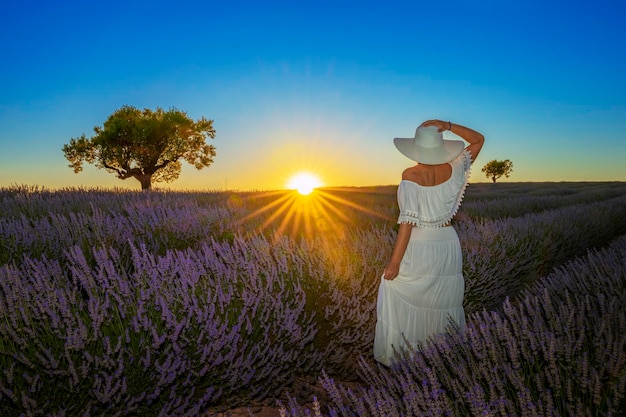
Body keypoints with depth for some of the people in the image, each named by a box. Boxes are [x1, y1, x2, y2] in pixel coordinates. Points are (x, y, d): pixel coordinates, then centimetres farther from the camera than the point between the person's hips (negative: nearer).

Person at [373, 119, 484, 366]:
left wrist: (395, 261, -15)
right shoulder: (453, 170, -3)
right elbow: (479, 140, 13)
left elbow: (408, 220, -19)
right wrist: (448, 126, -1)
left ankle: (394, 355, 15)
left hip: (418, 247, -5)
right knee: (444, 302, 19)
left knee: (395, 294, 10)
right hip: (448, 244, 5)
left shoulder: (410, 176, -15)